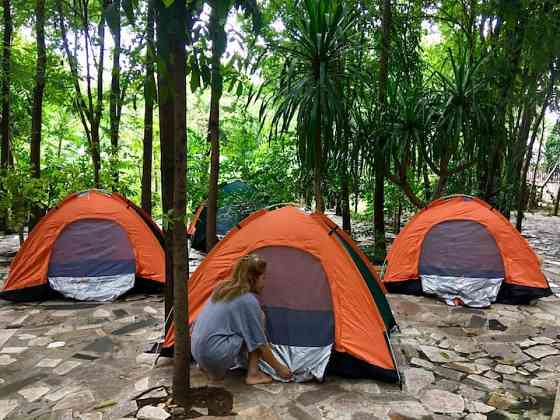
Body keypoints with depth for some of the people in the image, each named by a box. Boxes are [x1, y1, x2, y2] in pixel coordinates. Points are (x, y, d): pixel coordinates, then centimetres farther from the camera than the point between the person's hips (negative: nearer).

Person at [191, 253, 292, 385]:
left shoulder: (222, 288, 11)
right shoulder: (248, 300, -11)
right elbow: (260, 344, -6)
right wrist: (278, 368, 8)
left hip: (197, 353, 8)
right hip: (216, 354, -8)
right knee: (259, 319, 0)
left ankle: (214, 370, 13)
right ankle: (253, 374, 0)